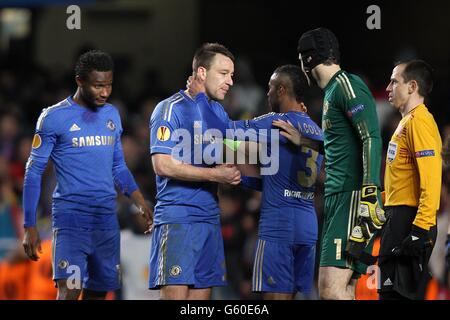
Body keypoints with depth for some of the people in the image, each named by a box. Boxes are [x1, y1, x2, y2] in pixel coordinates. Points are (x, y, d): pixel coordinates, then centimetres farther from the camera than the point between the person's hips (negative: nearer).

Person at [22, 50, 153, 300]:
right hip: (70, 216, -6)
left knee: (98, 293, 8)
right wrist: (30, 227, -7)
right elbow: (34, 172, -2)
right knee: (69, 291, -18)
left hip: (107, 218, 6)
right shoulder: (54, 118, -5)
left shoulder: (112, 115, 13)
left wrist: (142, 204, 4)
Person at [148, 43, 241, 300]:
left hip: (210, 218, 8)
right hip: (177, 218, -8)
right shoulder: (172, 109, -8)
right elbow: (162, 164, -17)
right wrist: (215, 174, -17)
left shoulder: (219, 112, 16)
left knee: (203, 292, 5)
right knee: (176, 293, -13)